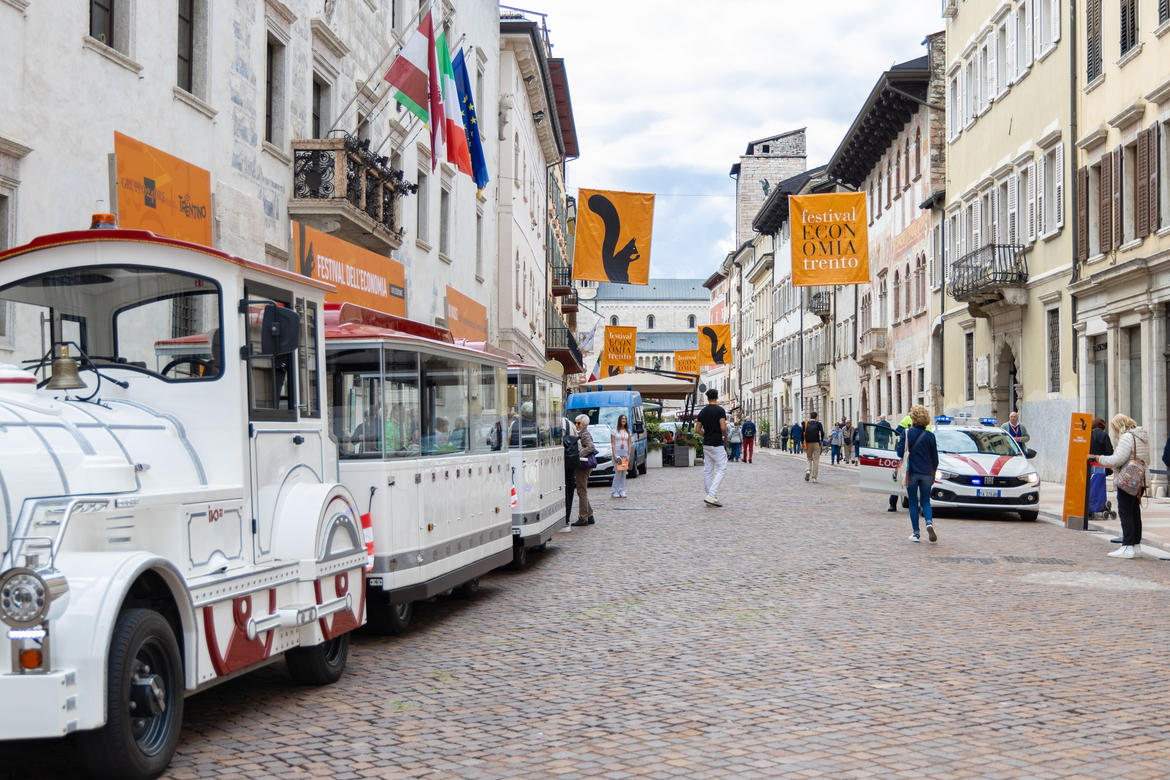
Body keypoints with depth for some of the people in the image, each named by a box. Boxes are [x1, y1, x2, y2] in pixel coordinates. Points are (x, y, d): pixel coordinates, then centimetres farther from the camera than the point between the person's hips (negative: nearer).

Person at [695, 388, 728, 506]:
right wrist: (725, 435, 1)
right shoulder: (720, 410, -10)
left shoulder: (703, 411, 7)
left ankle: (710, 497, 11)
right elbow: (723, 427, -18)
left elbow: (697, 430, 6)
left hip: (706, 444, 6)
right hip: (717, 444, -6)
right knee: (721, 469, -3)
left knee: (707, 470, 8)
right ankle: (711, 496, -15)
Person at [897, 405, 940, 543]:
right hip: (926, 473, 2)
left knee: (913, 503, 7)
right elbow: (935, 458, 4)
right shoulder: (930, 436, -1)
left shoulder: (907, 433, -7)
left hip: (911, 473, -2)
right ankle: (929, 523, -16)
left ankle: (916, 533, 6)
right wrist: (933, 473, 16)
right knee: (925, 502, 11)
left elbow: (900, 452, -6)